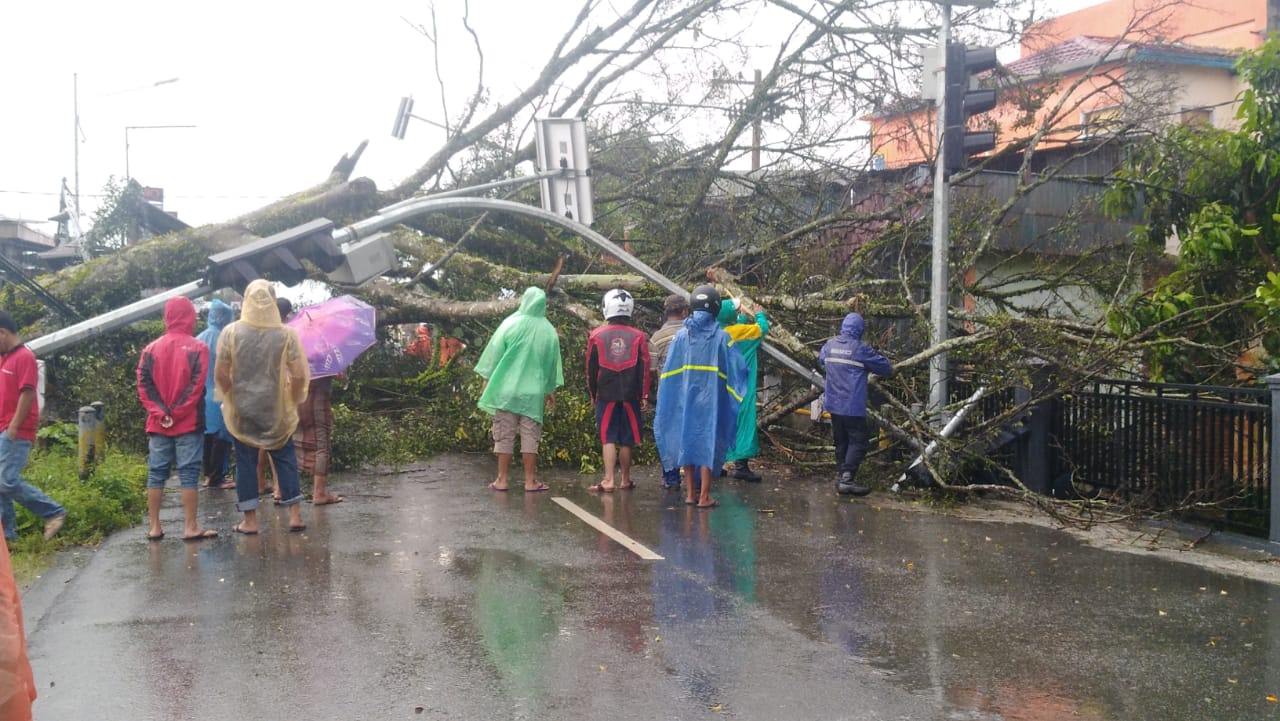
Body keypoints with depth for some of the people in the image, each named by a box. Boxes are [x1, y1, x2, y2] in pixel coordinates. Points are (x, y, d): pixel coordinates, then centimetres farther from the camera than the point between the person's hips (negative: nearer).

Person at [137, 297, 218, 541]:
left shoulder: (151, 349, 6)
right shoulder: (197, 348, -5)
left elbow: (144, 385, -1)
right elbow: (197, 385, -12)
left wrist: (160, 413, -6)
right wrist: (178, 413, -8)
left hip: (158, 423, 3)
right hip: (188, 423, -3)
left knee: (156, 473, 8)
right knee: (189, 473, -1)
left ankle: (154, 527, 12)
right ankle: (191, 527, 0)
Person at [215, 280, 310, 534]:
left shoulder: (231, 332, -7)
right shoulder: (286, 333, -7)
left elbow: (220, 374, -7)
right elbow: (299, 375, -9)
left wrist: (232, 396, 11)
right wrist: (292, 401, 7)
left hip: (241, 409, 0)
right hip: (276, 409, 0)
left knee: (246, 462, 8)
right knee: (285, 459, 11)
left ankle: (250, 520, 11)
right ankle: (295, 515, 11)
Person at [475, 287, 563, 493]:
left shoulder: (511, 324, -6)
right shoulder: (549, 331, 1)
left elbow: (494, 352, -2)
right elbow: (553, 363, 11)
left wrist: (487, 379, 10)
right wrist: (550, 389, 23)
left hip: (506, 389, -1)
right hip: (534, 391, 1)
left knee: (504, 435, 5)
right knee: (530, 436, 5)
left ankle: (502, 479, 8)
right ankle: (530, 480, 6)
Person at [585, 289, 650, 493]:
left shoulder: (596, 336, -1)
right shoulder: (638, 337, 0)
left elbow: (591, 369, 4)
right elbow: (644, 370, -1)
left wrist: (593, 394, 14)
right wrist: (644, 396, 4)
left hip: (606, 395, -1)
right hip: (630, 396, 1)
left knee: (608, 439, 1)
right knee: (627, 440, 9)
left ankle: (609, 480, -8)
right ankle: (625, 480, 17)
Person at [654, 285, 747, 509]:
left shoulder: (681, 336, -1)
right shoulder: (721, 337, -6)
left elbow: (668, 372, 1)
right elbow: (739, 369, -6)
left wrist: (665, 400, 9)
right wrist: (737, 396, 9)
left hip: (684, 400, 2)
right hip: (711, 400, -2)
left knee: (687, 441, 12)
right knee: (708, 443, 2)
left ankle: (691, 493, 17)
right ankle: (704, 496, 0)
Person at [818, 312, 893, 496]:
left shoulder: (830, 345, 5)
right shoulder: (861, 349, -13)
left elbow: (821, 359, 28)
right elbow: (886, 367, -5)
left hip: (833, 405, 7)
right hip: (853, 406, -7)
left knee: (841, 441, 17)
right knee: (857, 442, -4)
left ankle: (840, 475, 22)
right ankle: (846, 479, -15)